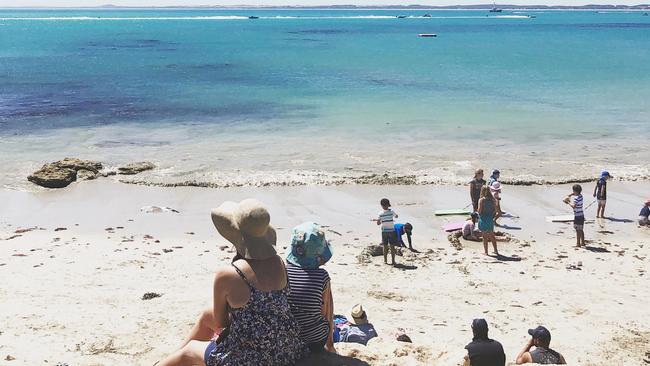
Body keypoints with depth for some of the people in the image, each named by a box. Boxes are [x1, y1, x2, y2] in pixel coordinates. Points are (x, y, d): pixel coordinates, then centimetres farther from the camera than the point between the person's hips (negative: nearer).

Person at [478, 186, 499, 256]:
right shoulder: (492, 199, 0)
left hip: (483, 219, -4)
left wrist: (479, 214, 5)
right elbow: (495, 209, 3)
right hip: (490, 219, 4)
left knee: (484, 236, 5)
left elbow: (479, 210, -16)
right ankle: (496, 250, 24)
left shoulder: (481, 200, -13)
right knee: (492, 236, 18)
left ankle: (486, 252, 10)